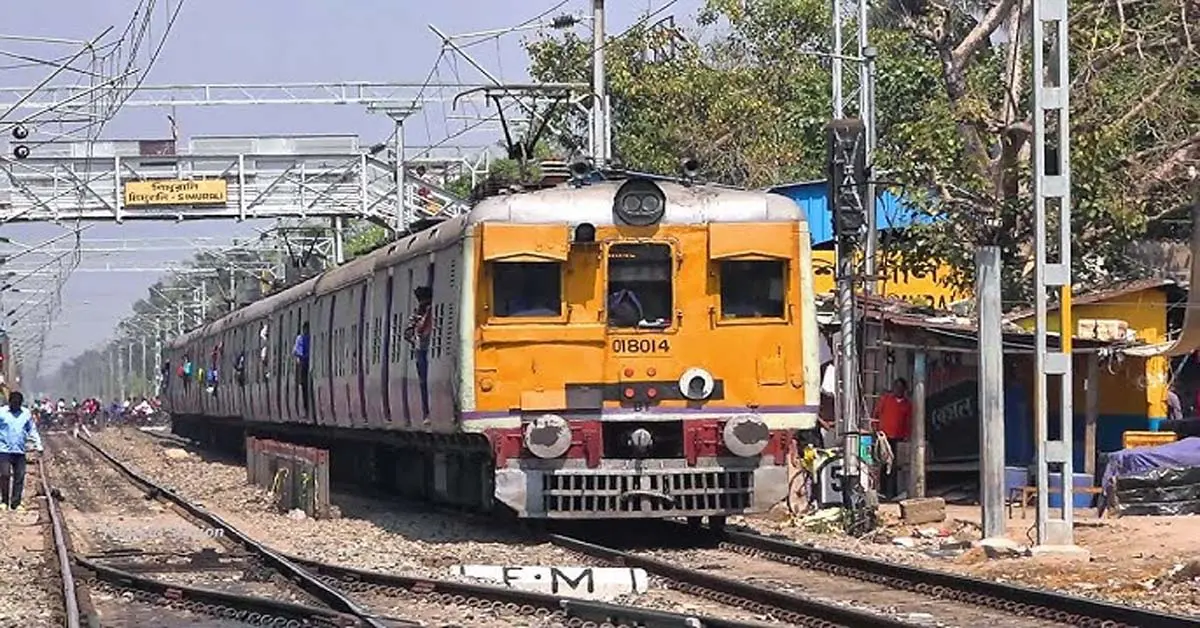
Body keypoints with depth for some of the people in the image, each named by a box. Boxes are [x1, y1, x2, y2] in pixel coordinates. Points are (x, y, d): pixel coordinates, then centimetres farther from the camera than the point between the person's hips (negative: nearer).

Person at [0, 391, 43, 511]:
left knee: (19, 477, 1)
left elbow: (32, 430, 15)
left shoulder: (26, 414, 8)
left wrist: (38, 445, 9)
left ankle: (16, 503, 10)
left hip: (20, 451, 3)